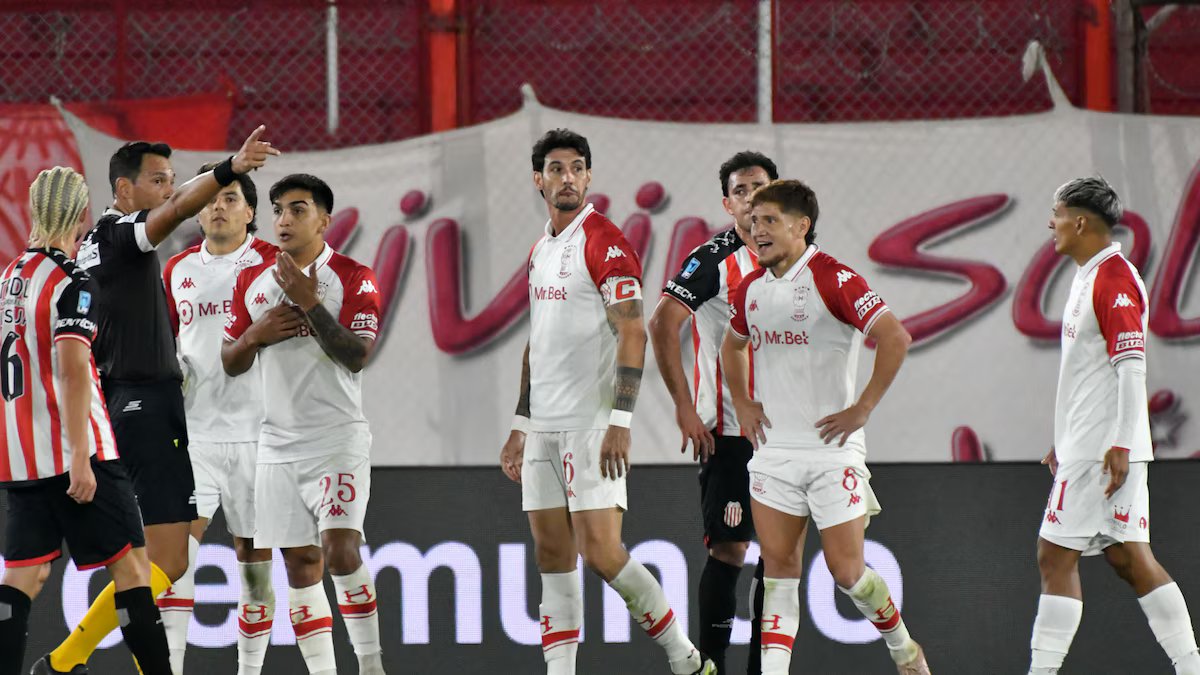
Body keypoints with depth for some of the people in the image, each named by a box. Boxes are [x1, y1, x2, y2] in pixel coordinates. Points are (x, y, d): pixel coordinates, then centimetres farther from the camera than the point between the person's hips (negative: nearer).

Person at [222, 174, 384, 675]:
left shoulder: (353, 278, -4)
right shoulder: (252, 282, 10)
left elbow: (357, 356, -15)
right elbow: (230, 364, 14)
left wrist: (311, 305, -20)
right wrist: (256, 334, -5)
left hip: (337, 438, -5)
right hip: (278, 441, 5)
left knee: (340, 548, -17)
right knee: (300, 562, 3)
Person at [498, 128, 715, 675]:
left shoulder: (604, 242, -9)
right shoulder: (541, 251, 16)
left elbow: (633, 333, -15)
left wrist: (620, 422, -22)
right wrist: (521, 425, 21)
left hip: (591, 423, -8)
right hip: (545, 426, 8)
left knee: (600, 551, -12)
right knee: (552, 554, 5)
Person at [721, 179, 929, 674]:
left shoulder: (833, 279, -12)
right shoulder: (751, 289, 9)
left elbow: (895, 338, -19)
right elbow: (732, 345, 30)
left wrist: (863, 408, -17)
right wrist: (741, 403, 15)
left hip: (831, 445, -6)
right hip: (773, 447, 6)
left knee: (846, 570, -1)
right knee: (778, 566, -1)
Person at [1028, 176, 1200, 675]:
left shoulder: (1113, 278, -13)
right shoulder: (1090, 277, 18)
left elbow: (1131, 367, -19)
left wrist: (1120, 444, -23)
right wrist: (1064, 443, 26)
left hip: (1100, 449, -10)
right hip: (1088, 445, 10)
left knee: (1056, 556, -8)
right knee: (1129, 559, 7)